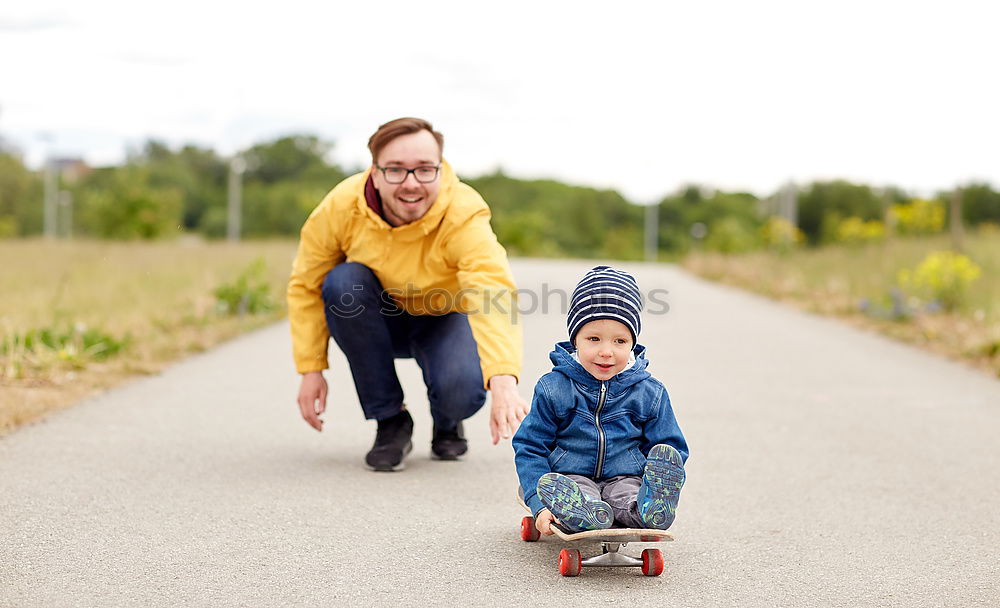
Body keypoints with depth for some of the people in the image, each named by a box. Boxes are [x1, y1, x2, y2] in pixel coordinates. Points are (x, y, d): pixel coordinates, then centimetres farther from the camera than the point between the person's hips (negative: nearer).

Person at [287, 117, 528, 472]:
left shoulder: (464, 216, -33)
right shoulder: (341, 207, -24)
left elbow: (494, 297, -49)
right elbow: (306, 286, -9)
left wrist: (504, 383, -65)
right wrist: (311, 369, -14)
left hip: (444, 322, -2)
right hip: (382, 321, 3)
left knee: (462, 390, -33)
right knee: (343, 282, -31)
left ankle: (448, 424, 10)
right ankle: (390, 419, -13)